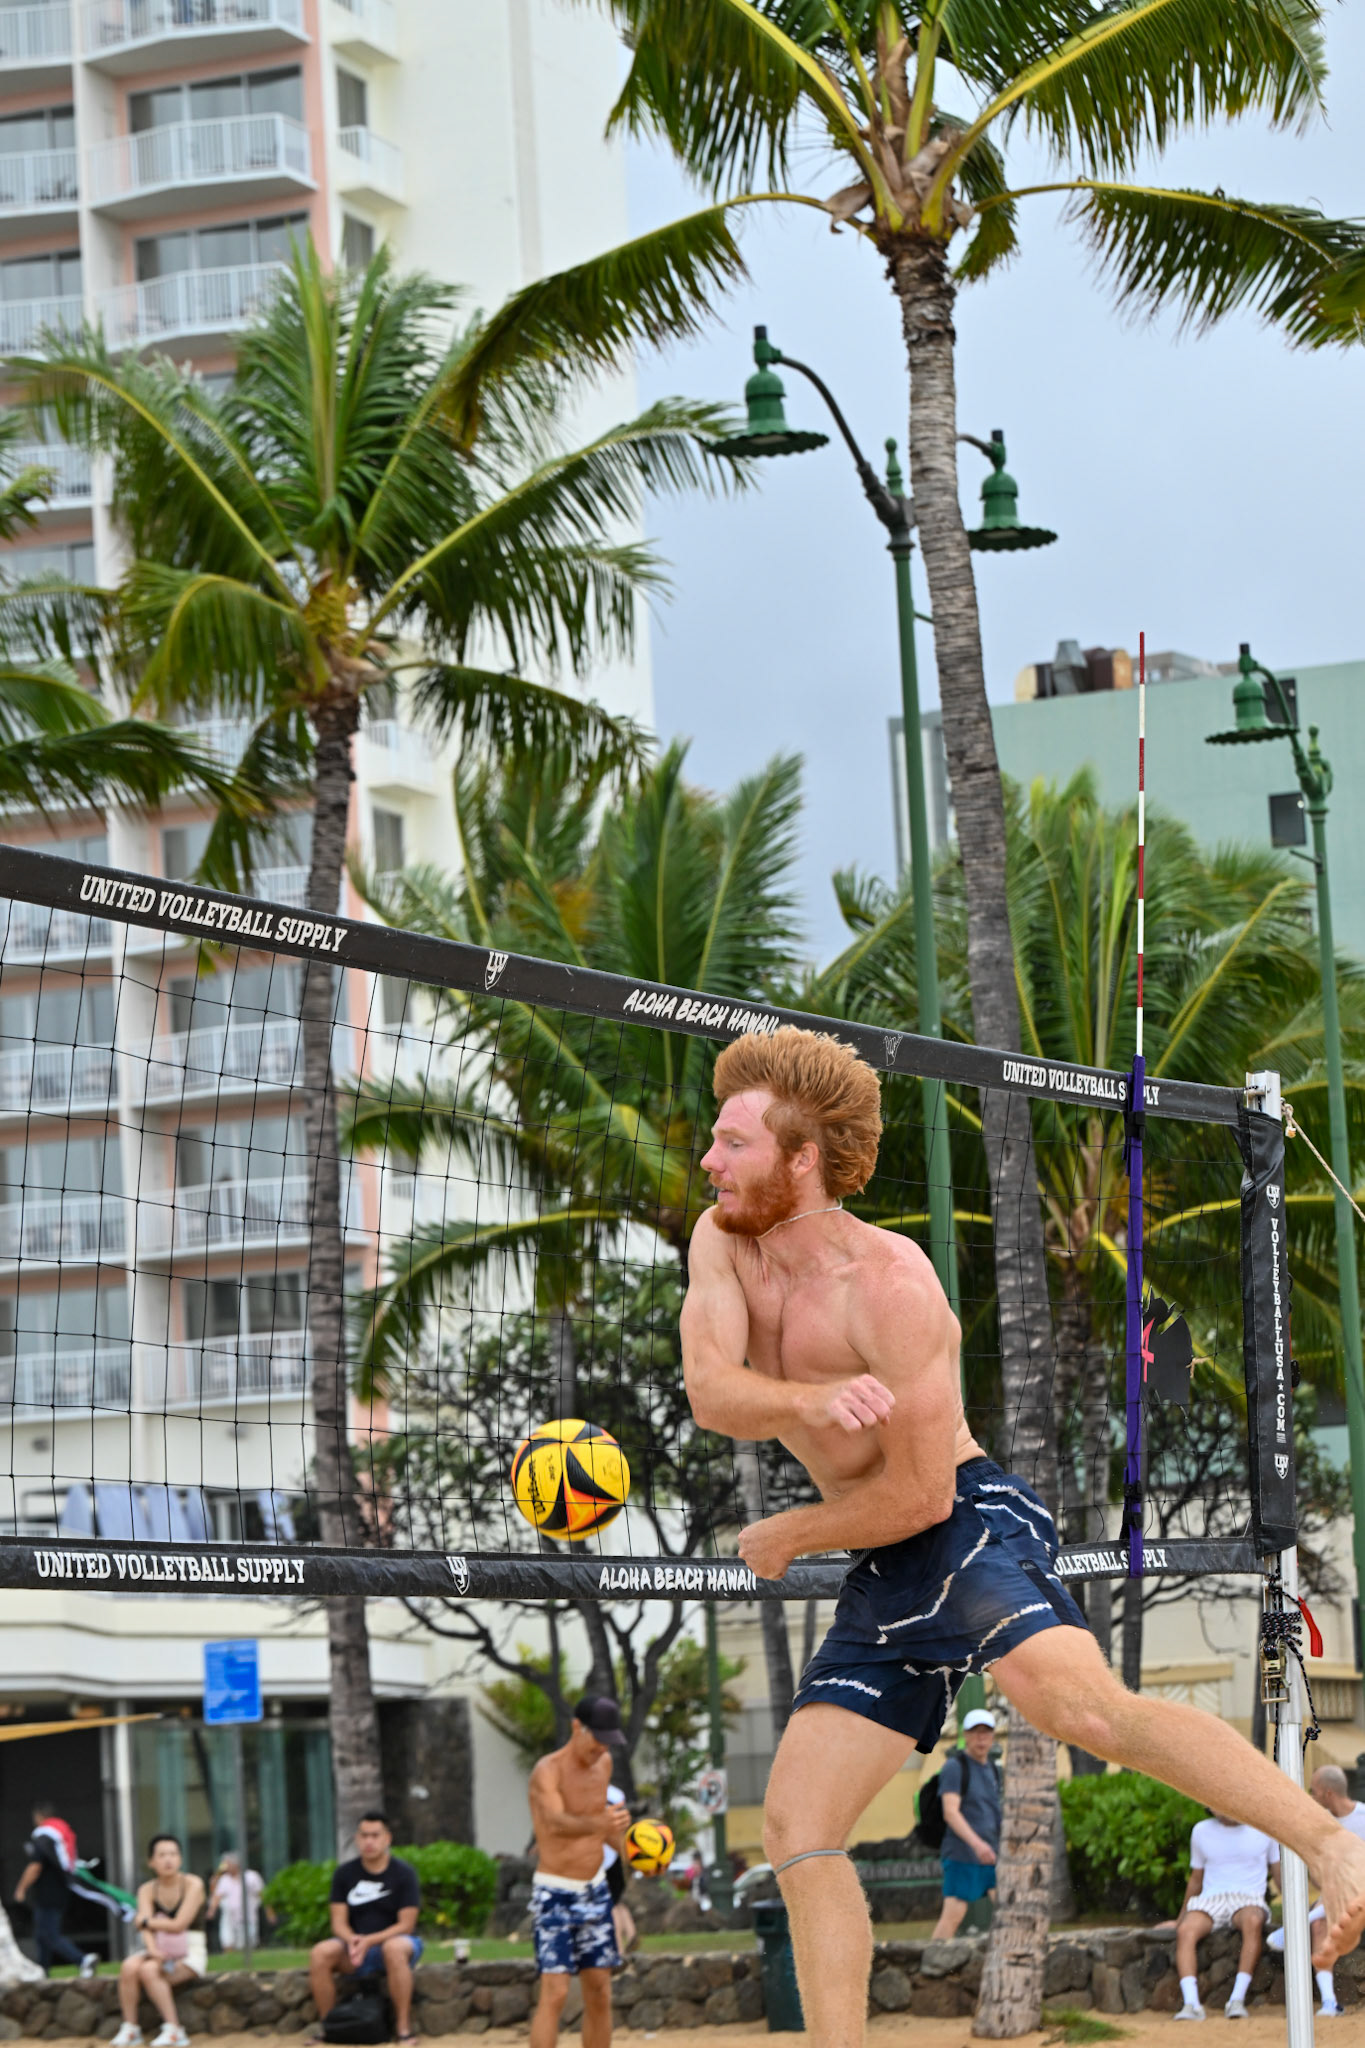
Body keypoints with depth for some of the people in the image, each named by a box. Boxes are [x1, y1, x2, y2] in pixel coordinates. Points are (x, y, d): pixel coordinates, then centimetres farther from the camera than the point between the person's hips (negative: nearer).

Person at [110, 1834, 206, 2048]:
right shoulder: (147, 1890, 6)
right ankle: (129, 2028, -20)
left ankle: (173, 2030, -28)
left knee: (148, 1970, -32)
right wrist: (153, 1950, -29)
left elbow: (179, 1924, -15)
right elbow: (147, 1929, -9)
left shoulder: (193, 1884, -6)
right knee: (129, 1967, -27)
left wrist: (145, 1921, -4)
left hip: (188, 1954, -4)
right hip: (159, 1951, 4)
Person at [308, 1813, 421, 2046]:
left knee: (394, 1948, -40)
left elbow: (405, 1924, -11)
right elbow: (339, 1922, -1)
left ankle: (404, 2026, -35)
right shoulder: (344, 1873, 3)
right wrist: (352, 1940, -24)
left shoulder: (403, 1873, -6)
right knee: (321, 1952, -27)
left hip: (394, 1939, -3)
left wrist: (369, 1941, -24)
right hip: (355, 1943, 3)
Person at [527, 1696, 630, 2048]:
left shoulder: (603, 1763, 5)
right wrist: (598, 1823, -57)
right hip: (555, 1893, -7)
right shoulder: (548, 1770, -18)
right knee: (554, 1993, -14)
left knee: (599, 1993, 9)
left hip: (595, 1890, 7)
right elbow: (556, 1821, -38)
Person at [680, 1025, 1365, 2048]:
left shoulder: (889, 1283, -17)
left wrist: (785, 1536, -3)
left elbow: (920, 1494, -16)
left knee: (1078, 1699, -36)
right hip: (885, 1579, 9)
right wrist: (815, 1402, -32)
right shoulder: (723, 1242, 6)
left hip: (973, 1530, -9)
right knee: (796, 1828, 3)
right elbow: (712, 1396, -12)